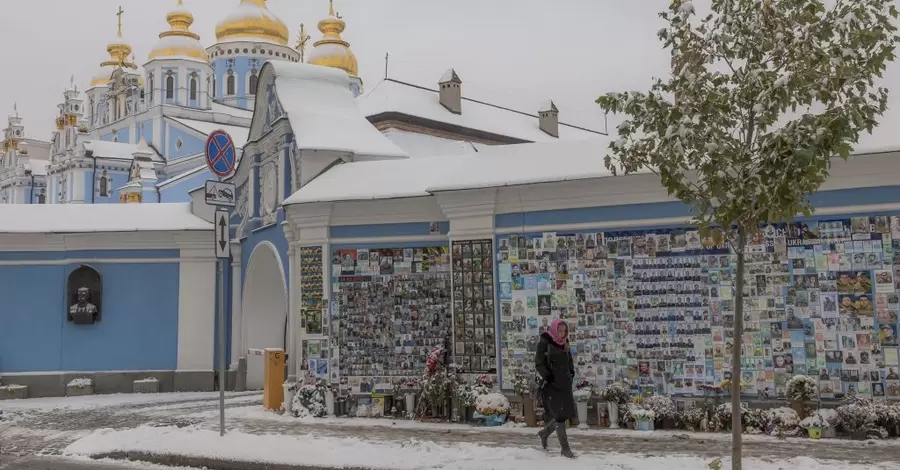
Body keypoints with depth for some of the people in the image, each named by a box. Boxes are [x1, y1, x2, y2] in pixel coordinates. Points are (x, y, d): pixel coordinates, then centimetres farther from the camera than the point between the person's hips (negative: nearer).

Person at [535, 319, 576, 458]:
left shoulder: (564, 344, 13)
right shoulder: (544, 343, -6)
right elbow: (539, 364, -8)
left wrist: (571, 374, 9)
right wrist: (548, 377, -18)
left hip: (565, 384, 7)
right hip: (552, 385, -7)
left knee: (565, 414, 7)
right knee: (559, 415, -7)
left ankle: (544, 433, 30)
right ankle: (565, 448, 2)